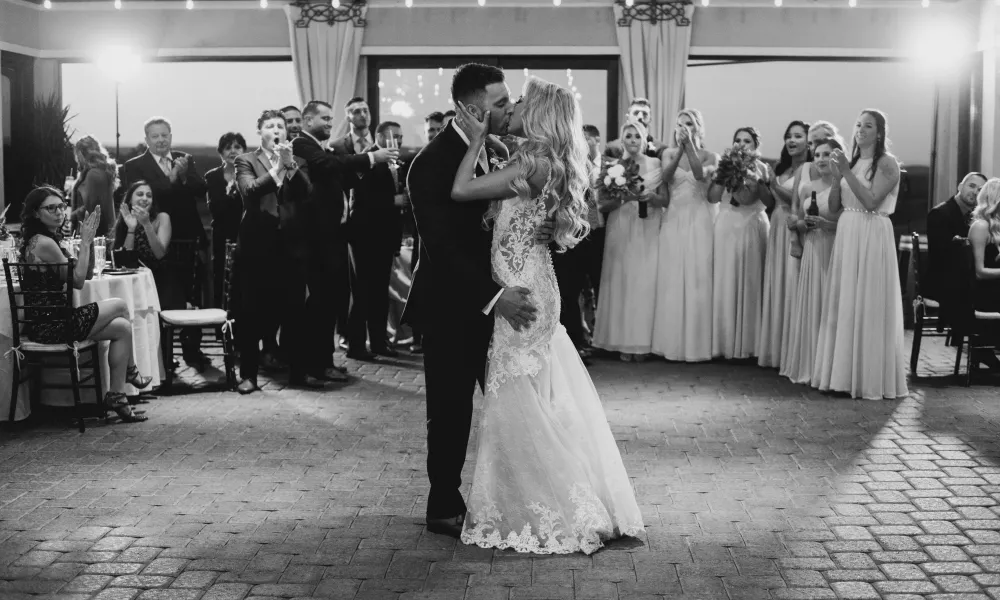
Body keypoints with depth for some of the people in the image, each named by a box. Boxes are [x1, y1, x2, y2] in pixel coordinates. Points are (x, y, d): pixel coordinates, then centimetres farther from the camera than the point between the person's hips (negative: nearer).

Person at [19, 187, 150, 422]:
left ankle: (117, 396, 9)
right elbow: (77, 281, -13)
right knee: (120, 306, 1)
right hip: (48, 325, -9)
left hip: (46, 321, 9)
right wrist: (85, 241, -9)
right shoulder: (43, 243, -17)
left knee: (121, 327, 5)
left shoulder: (43, 240, 14)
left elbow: (85, 275, 15)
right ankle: (130, 371, 16)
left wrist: (88, 239, 5)